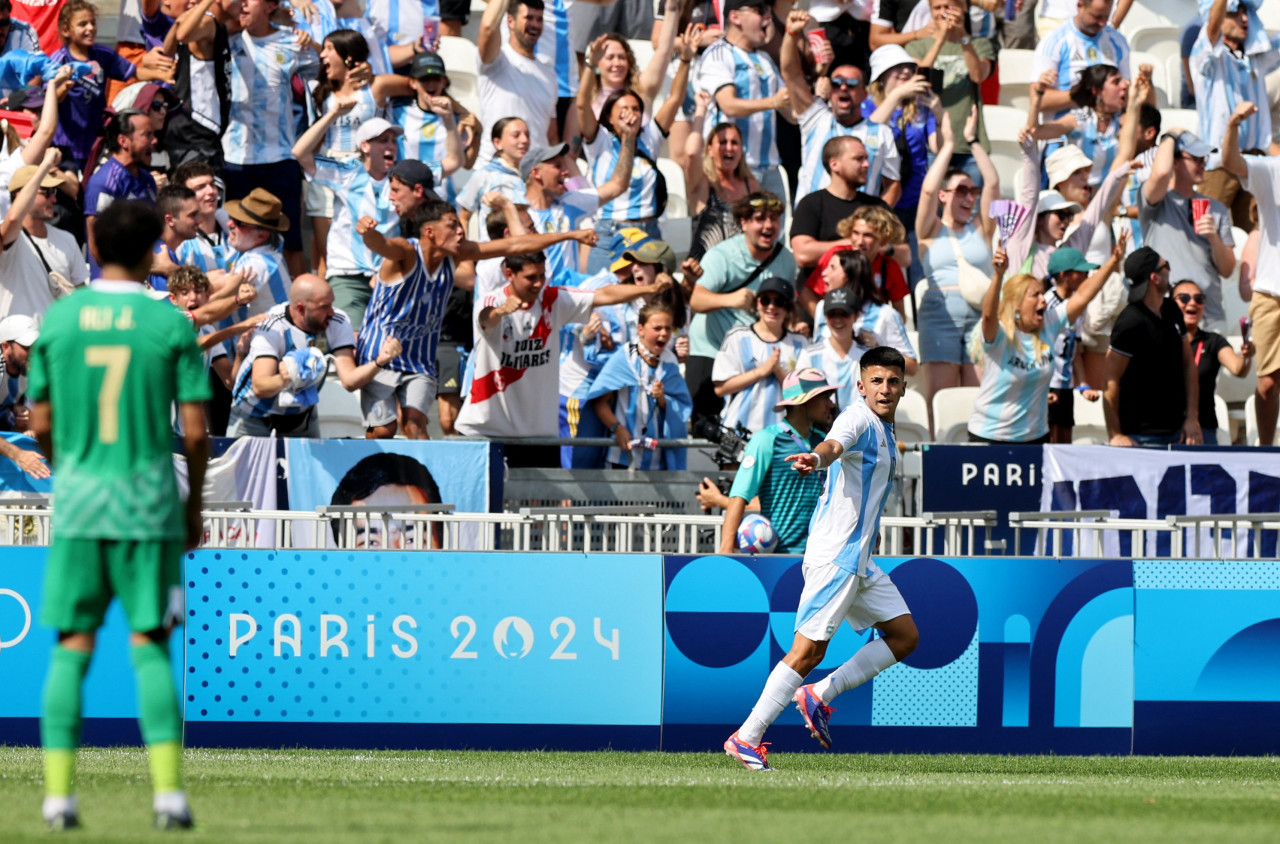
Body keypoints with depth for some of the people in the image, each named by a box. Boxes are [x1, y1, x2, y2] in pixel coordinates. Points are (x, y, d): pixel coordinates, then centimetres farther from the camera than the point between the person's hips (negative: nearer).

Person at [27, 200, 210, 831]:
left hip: (79, 497, 2)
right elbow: (196, 431, -4)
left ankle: (58, 795, -1)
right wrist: (194, 508, 9)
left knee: (71, 649, 6)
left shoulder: (57, 320, 2)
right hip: (149, 505, -1)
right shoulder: (170, 325, -4)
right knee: (149, 648, 4)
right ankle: (168, 791, -6)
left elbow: (40, 424, 5)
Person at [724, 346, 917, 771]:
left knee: (904, 636, 9)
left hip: (859, 560, 10)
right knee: (808, 649, -11)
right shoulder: (858, 418, -13)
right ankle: (747, 738, -8)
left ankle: (820, 695, 8)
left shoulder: (885, 432, 16)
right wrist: (816, 458, -56)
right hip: (834, 555, -10)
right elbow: (834, 445, -36)